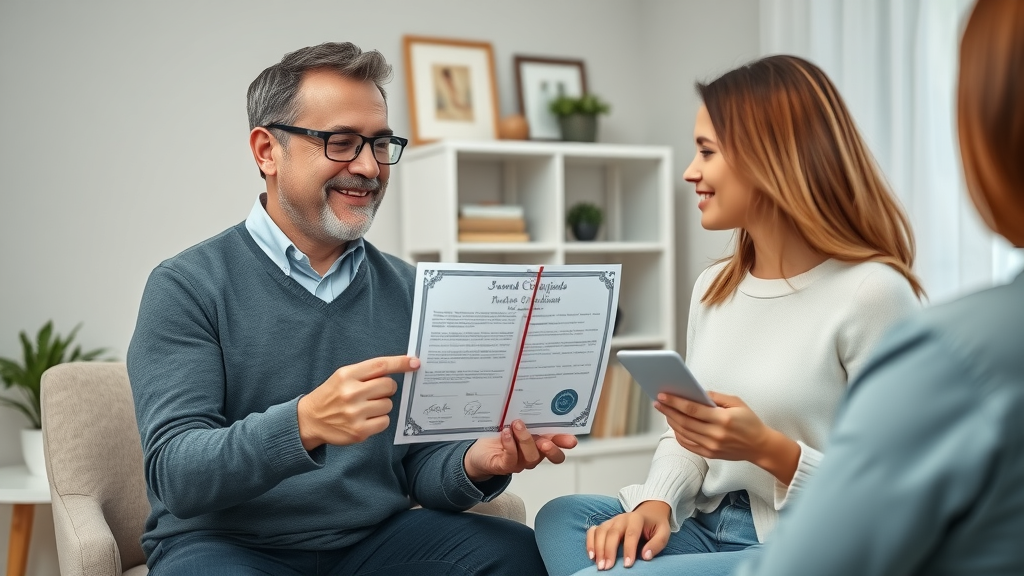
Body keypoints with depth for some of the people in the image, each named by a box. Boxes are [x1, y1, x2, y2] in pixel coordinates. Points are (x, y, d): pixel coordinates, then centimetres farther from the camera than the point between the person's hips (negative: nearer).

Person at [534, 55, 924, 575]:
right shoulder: (713, 287, 11)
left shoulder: (872, 292, -14)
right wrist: (656, 503, -5)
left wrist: (767, 448, -24)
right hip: (706, 529, 8)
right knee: (562, 518, -16)